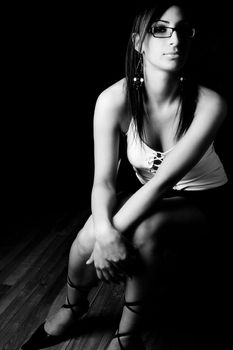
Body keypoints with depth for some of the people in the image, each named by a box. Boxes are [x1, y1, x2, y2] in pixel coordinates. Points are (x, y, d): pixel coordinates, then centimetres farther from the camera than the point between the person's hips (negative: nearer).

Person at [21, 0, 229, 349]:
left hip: (199, 199, -1)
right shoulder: (114, 100, -21)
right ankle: (73, 306, 11)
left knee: (143, 228, -33)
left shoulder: (209, 104, -26)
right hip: (148, 196, 2)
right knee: (89, 236, -25)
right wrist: (104, 231, -41)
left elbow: (165, 180, -30)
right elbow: (104, 181, -22)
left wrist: (114, 231, -36)